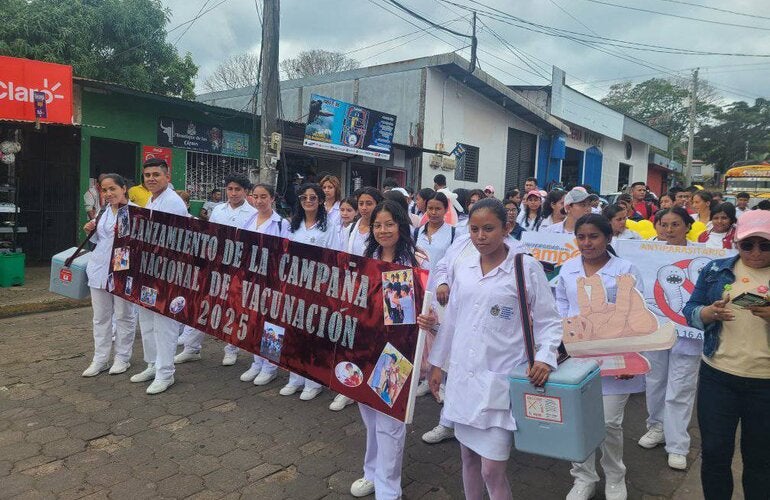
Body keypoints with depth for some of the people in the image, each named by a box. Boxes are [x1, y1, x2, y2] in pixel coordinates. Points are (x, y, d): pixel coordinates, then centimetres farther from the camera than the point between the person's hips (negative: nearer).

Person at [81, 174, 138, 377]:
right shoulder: (103, 212, 13)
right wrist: (90, 231, 4)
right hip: (99, 269, 6)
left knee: (124, 315, 7)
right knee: (100, 316, 12)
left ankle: (122, 357, 20)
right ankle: (100, 358, 22)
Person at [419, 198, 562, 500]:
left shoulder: (527, 268, -7)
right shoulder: (464, 270, 7)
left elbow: (548, 321, -4)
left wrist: (545, 357, -20)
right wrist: (437, 363, 17)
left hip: (500, 381, -5)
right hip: (462, 376, 5)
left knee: (492, 469, -4)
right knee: (468, 457, 17)